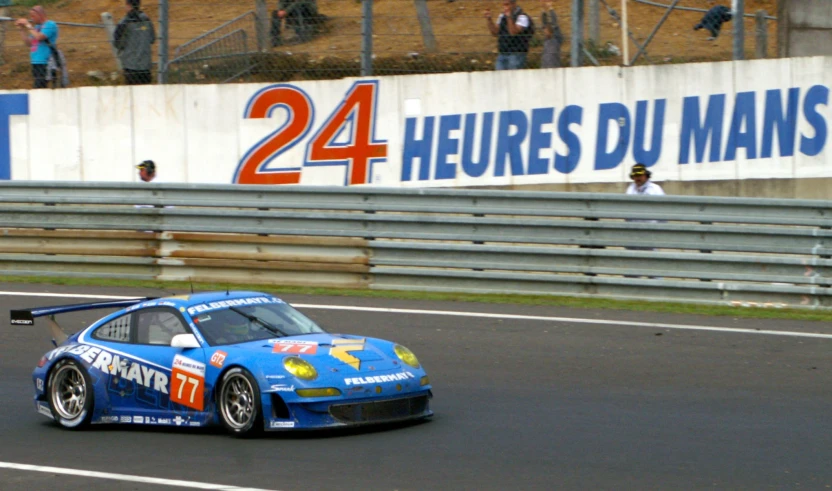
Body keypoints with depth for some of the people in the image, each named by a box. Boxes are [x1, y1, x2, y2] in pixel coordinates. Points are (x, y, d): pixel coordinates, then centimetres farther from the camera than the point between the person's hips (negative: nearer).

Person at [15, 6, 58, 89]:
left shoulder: (50, 25, -6)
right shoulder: (37, 27, 19)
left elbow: (38, 37, -20)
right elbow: (28, 43, 18)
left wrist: (28, 25, -10)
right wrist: (22, 29, 10)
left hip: (44, 63, -9)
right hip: (35, 62, 9)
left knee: (39, 87, -16)